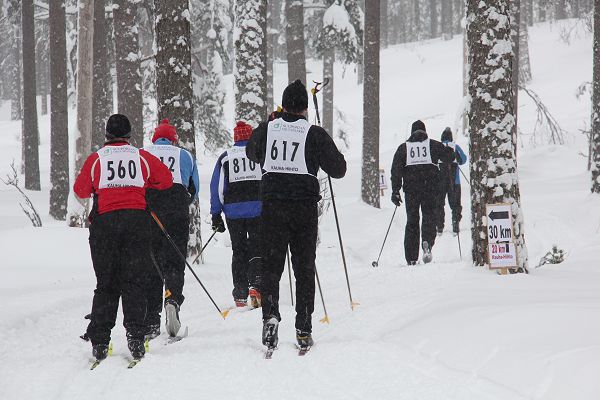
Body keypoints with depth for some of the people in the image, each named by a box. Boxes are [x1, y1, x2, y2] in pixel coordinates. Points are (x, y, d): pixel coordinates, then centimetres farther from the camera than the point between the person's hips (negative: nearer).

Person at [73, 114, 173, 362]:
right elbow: (166, 180, 9)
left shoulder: (96, 159, 2)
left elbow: (81, 190, 6)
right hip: (136, 218, 0)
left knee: (106, 284, 7)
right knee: (134, 281, 3)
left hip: (105, 221, 0)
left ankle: (99, 341, 0)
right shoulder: (142, 157, 4)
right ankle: (135, 337, -10)